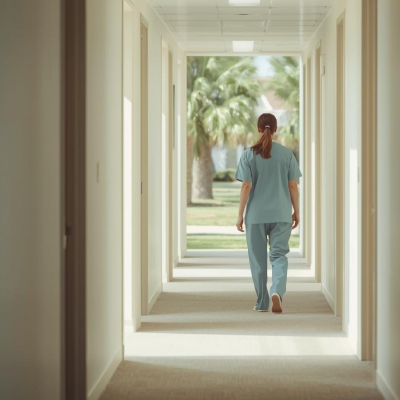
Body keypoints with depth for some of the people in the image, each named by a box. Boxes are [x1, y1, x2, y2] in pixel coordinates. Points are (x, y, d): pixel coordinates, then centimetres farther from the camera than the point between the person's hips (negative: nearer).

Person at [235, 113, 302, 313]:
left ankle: (262, 302, 16)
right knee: (278, 255, 5)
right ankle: (277, 291, -20)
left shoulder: (249, 154, -4)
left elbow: (246, 186, -7)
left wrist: (240, 215, -2)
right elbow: (293, 186, 1)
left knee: (258, 259, 10)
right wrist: (296, 211, 11)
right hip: (281, 214, 1)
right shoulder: (287, 154, -1)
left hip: (255, 214, 0)